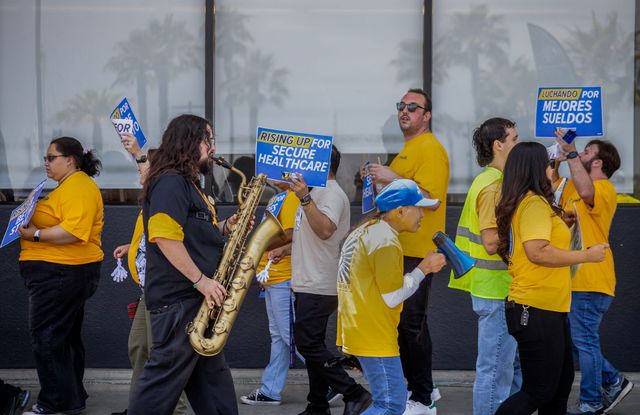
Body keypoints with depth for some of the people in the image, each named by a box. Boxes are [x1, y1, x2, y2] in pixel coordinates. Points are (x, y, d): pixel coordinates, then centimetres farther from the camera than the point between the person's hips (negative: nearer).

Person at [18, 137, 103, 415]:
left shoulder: (78, 188, -17)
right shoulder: (69, 186, 18)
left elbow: (75, 231, -29)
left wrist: (36, 235, -25)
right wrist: (32, 224, 15)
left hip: (60, 274, -12)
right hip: (65, 272, 12)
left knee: (46, 337, -8)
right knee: (66, 337, 16)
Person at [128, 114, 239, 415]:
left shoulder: (189, 184, 19)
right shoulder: (170, 182, -13)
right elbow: (165, 237, -24)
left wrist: (225, 228, 8)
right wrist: (201, 281, -23)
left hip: (196, 299, 11)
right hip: (177, 300, -11)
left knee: (213, 379, 12)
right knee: (165, 377, -8)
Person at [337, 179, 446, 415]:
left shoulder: (364, 232, 16)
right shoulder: (386, 241, -16)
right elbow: (393, 296, -16)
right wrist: (423, 269, -8)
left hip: (356, 331, 10)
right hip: (375, 339, -10)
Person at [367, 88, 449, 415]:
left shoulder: (430, 149, -11)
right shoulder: (409, 149, 20)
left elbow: (432, 197, -23)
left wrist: (393, 178, -23)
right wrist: (380, 181, 16)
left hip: (416, 251, -10)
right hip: (402, 249, 10)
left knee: (412, 323, -7)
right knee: (404, 321, 15)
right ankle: (420, 387, 25)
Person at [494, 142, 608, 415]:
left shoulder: (527, 202, 14)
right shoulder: (534, 203, -15)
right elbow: (537, 252, -26)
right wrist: (587, 255, -18)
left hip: (550, 309, 10)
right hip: (537, 310, -10)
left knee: (561, 382, 17)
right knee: (539, 392, -5)